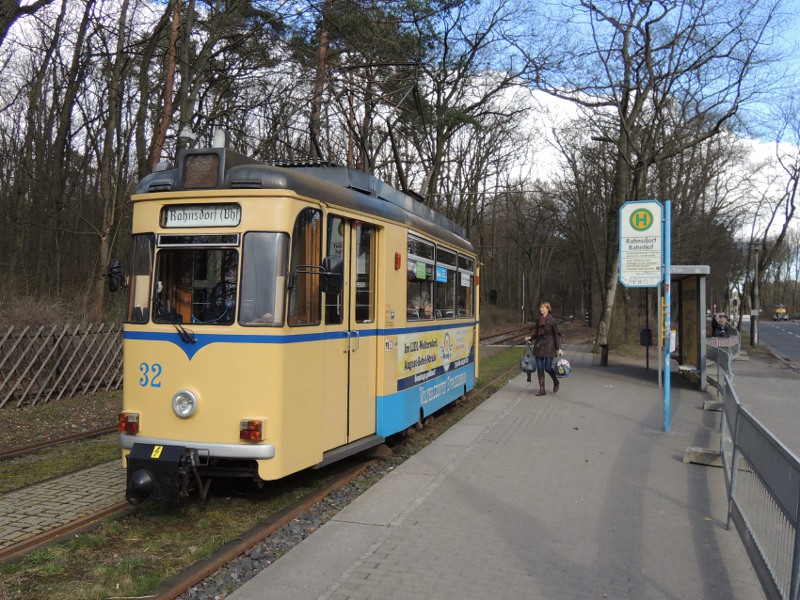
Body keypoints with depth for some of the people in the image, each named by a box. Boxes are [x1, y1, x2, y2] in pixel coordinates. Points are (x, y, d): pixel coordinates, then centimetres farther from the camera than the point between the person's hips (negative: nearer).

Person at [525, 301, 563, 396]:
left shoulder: (552, 320, -6)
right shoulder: (539, 320, 9)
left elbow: (556, 334, -5)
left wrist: (559, 348, -10)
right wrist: (530, 338, 2)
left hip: (549, 345, -5)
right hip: (539, 345, 5)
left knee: (548, 367, -5)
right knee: (539, 368, 2)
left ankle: (556, 382, 24)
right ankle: (542, 389, 8)